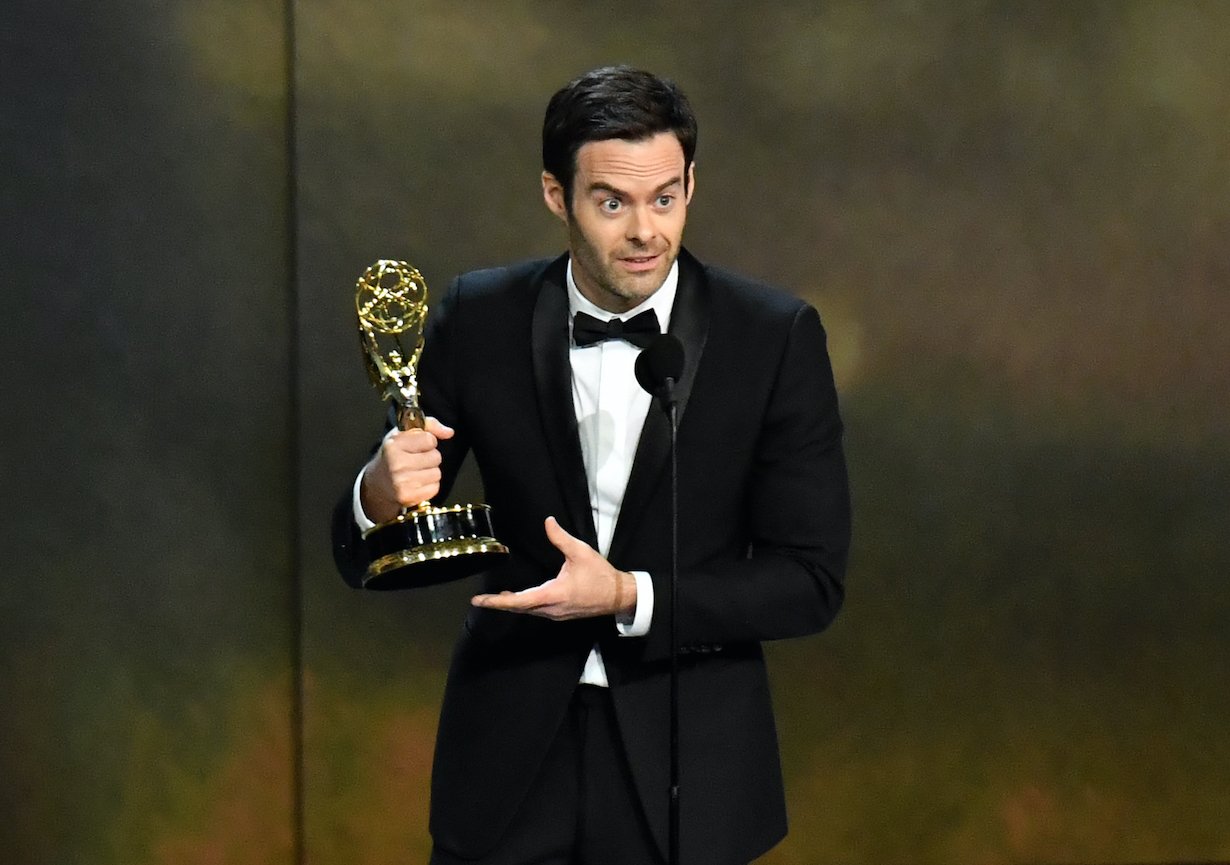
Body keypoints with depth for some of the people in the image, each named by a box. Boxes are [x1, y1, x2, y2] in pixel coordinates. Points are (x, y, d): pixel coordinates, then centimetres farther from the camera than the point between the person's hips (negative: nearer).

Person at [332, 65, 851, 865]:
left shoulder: (775, 338, -9)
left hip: (687, 769, -1)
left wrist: (632, 597, -21)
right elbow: (369, 560, 1)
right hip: (512, 756, 1)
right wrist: (382, 496, -22)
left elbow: (812, 581, -8)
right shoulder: (480, 321, -4)